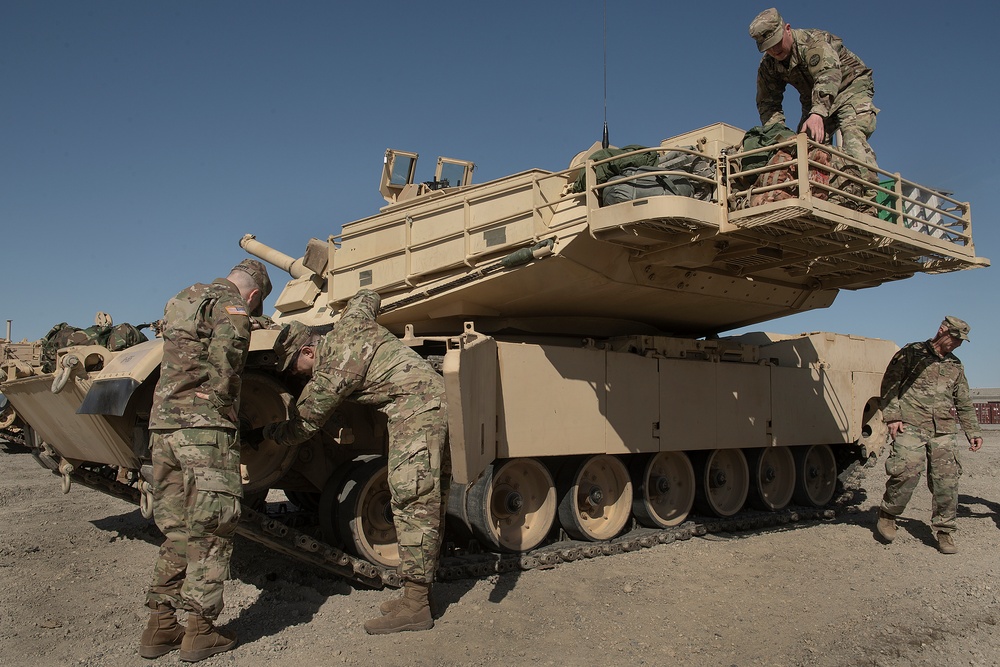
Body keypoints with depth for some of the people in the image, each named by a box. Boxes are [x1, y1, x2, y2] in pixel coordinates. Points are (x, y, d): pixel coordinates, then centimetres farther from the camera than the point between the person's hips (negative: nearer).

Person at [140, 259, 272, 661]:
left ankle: (159, 626, 17)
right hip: (205, 427, -8)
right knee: (211, 531, 0)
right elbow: (222, 369, -15)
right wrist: (224, 411, -4)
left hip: (162, 425, 8)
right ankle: (200, 630, 4)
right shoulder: (232, 308, -4)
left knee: (177, 531, 14)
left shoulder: (181, 302, 22)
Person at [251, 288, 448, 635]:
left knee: (412, 503, -10)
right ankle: (421, 591, 16)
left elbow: (303, 426, 0)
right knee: (428, 503, 10)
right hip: (439, 399, 10)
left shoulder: (330, 373, -10)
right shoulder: (349, 322, 12)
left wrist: (263, 433, 15)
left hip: (414, 412, -10)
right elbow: (368, 296, 32)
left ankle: (415, 605, -8)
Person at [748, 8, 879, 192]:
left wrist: (818, 113, -59)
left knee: (852, 130, -28)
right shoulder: (768, 66, -8)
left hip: (850, 84, -7)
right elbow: (767, 102, -7)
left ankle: (862, 188, -39)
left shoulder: (812, 41, -28)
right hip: (815, 100, 7)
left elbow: (828, 75, -43)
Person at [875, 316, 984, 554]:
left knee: (947, 481, -1)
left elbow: (964, 403, 26)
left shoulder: (955, 366, 21)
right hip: (911, 425, -5)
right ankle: (887, 514, 5)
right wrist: (891, 416, -9)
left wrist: (973, 431, 19)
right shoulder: (911, 353, 4)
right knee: (907, 473, -18)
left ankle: (945, 531, 13)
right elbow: (889, 384, 0)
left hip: (944, 431, 5)